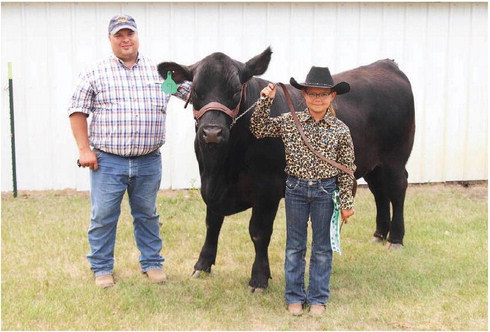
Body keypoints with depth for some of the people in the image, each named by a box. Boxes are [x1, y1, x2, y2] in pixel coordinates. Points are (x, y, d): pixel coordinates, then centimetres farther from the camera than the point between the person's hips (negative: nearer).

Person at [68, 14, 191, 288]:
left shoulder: (161, 71, 7)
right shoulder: (96, 73, 2)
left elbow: (192, 89, 13)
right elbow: (78, 111, 2)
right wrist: (84, 149, -5)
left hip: (149, 162, 2)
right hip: (107, 161, -1)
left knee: (147, 215, 14)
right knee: (103, 216, 3)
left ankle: (152, 263, 28)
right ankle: (102, 269, 19)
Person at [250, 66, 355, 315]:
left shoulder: (340, 130, -6)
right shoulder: (289, 122, -3)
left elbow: (346, 169, -2)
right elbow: (258, 129, 1)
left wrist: (346, 202, -2)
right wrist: (266, 101, -11)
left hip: (326, 191, -1)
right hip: (295, 189, 1)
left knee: (322, 247, 10)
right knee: (294, 245, 10)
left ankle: (318, 298, 22)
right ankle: (294, 297, 22)